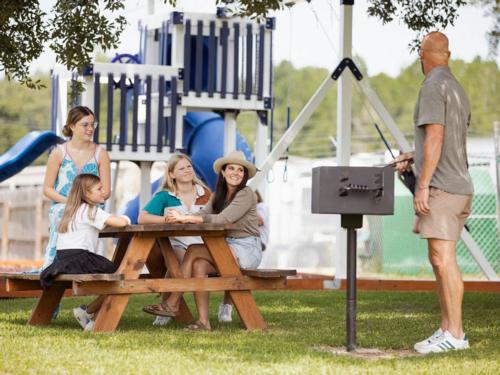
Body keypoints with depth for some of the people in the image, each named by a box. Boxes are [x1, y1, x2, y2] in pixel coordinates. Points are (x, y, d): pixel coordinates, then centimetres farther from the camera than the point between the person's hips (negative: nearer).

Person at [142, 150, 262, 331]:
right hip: (229, 249, 7)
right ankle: (203, 321, -26)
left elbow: (223, 219, -23)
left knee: (193, 251, -22)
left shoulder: (246, 194, -10)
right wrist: (181, 218, -25)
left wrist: (185, 218, -26)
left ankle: (172, 304, -18)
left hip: (247, 250, -7)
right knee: (199, 265, -22)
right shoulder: (218, 195, 15)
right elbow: (203, 214, -2)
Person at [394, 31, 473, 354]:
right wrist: (414, 157, 33)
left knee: (443, 258, -11)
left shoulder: (433, 87, -10)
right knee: (441, 259, 11)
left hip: (441, 187, -10)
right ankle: (447, 330, 11)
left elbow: (435, 139, -18)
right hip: (460, 185, 10)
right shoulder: (459, 90, 19)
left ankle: (455, 334, -13)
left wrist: (423, 186, -18)